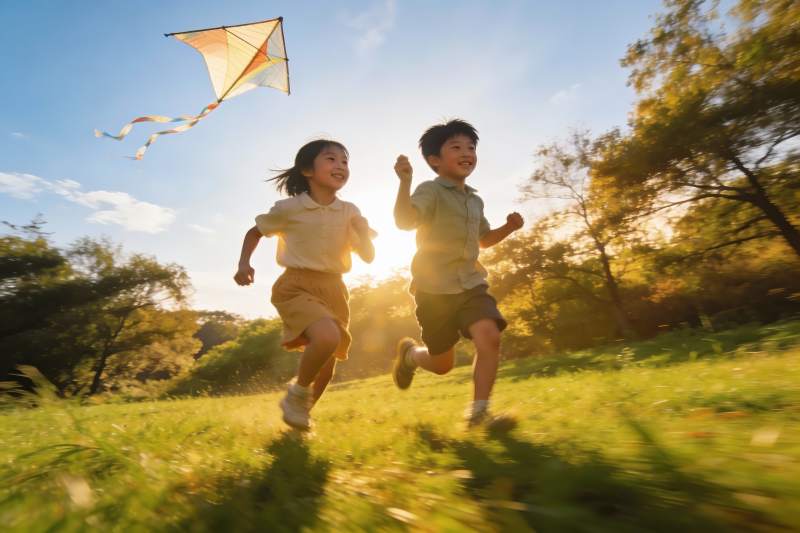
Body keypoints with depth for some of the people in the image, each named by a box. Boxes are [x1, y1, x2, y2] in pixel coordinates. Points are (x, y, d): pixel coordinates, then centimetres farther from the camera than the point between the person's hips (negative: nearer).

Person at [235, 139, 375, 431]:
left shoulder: (350, 213, 3)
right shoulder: (289, 208, -4)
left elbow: (369, 256, 5)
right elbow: (255, 232, 12)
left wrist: (363, 231, -12)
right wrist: (244, 264, -2)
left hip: (333, 289, 4)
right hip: (296, 287, -4)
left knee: (327, 366, 10)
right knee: (327, 338, -31)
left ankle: (301, 412, 40)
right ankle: (297, 394, 0)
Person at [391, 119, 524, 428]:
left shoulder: (475, 200, 13)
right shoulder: (431, 191, -10)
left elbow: (483, 239, 25)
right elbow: (404, 221, -28)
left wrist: (508, 228, 7)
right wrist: (405, 182, -42)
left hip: (471, 285, 6)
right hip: (434, 289, -5)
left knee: (489, 337, -19)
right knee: (442, 365, 7)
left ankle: (478, 412, -1)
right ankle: (408, 353, 41)